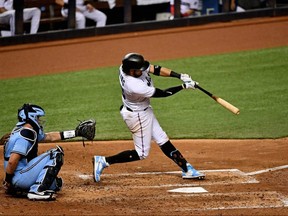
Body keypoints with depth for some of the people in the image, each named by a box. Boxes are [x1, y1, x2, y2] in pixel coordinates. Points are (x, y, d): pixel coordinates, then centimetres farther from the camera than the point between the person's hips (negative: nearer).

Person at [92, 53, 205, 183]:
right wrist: (183, 87, -19)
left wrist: (180, 76, -18)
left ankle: (187, 169, 23)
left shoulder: (126, 66, -16)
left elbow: (155, 69, -10)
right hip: (137, 116, -9)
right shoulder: (135, 86, -38)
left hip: (144, 111, 9)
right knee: (141, 153, 4)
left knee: (163, 141, 15)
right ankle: (104, 161, 3)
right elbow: (162, 93, -26)